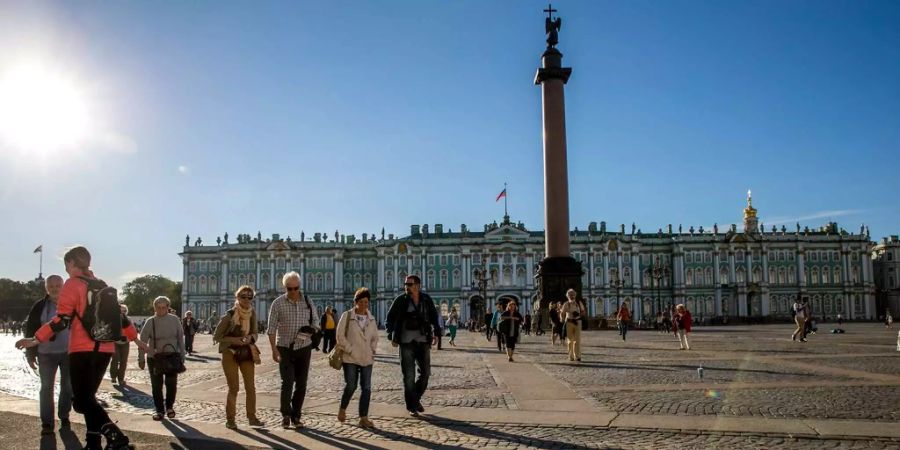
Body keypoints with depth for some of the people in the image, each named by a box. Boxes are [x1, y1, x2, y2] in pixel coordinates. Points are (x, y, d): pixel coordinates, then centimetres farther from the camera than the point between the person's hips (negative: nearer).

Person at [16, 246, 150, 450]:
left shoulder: (72, 285, -5)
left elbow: (62, 319, -14)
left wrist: (35, 340, -13)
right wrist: (136, 339, 26)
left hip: (83, 350, -7)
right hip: (105, 349, 7)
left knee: (81, 401, -8)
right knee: (88, 397, 18)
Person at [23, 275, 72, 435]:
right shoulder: (39, 306, -2)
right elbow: (30, 330, 0)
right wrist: (30, 354, -2)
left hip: (69, 353, 1)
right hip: (46, 354, -1)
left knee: (67, 386, 7)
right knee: (46, 387, 0)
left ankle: (64, 417, 21)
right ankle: (47, 423, 5)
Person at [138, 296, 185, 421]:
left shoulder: (175, 320, -1)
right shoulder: (150, 322, -4)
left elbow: (181, 338, 3)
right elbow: (143, 341, -2)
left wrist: (182, 355, 2)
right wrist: (141, 359, -4)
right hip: (154, 358, 0)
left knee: (171, 383, -3)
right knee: (156, 385, 5)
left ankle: (169, 406, 21)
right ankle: (160, 410, 19)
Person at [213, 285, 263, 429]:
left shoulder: (252, 313, -1)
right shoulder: (229, 315, -14)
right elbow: (216, 337, -7)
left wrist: (250, 337, -14)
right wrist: (233, 340, -21)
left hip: (247, 353, 4)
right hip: (230, 354, -4)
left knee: (251, 386, 5)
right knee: (234, 388, -2)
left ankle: (252, 417, 16)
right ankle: (230, 419, 10)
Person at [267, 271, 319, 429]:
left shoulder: (308, 302, 2)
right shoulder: (278, 303, -6)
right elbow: (271, 328, -6)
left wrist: (313, 330, -12)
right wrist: (274, 350, -14)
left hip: (304, 348, 3)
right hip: (285, 348, -3)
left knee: (301, 383, 4)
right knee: (287, 382, -10)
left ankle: (296, 416, 16)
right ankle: (285, 416, 4)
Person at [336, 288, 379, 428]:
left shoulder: (371, 318, 10)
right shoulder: (347, 316, -3)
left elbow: (375, 338, 20)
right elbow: (340, 336, -6)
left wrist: (372, 351, 5)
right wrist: (351, 351, -11)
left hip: (367, 359, 4)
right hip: (350, 358, -4)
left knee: (366, 388, 0)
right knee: (351, 386, -5)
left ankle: (363, 418, 4)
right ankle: (342, 409, 23)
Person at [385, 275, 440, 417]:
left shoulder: (426, 300, 2)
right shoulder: (400, 300, -4)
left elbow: (434, 317, 14)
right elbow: (390, 319, 1)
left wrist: (436, 333, 3)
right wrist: (392, 337, -7)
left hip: (423, 341, 3)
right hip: (406, 342, -2)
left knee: (425, 372, 6)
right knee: (409, 375, -1)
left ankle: (416, 398, 28)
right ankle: (411, 406, 10)